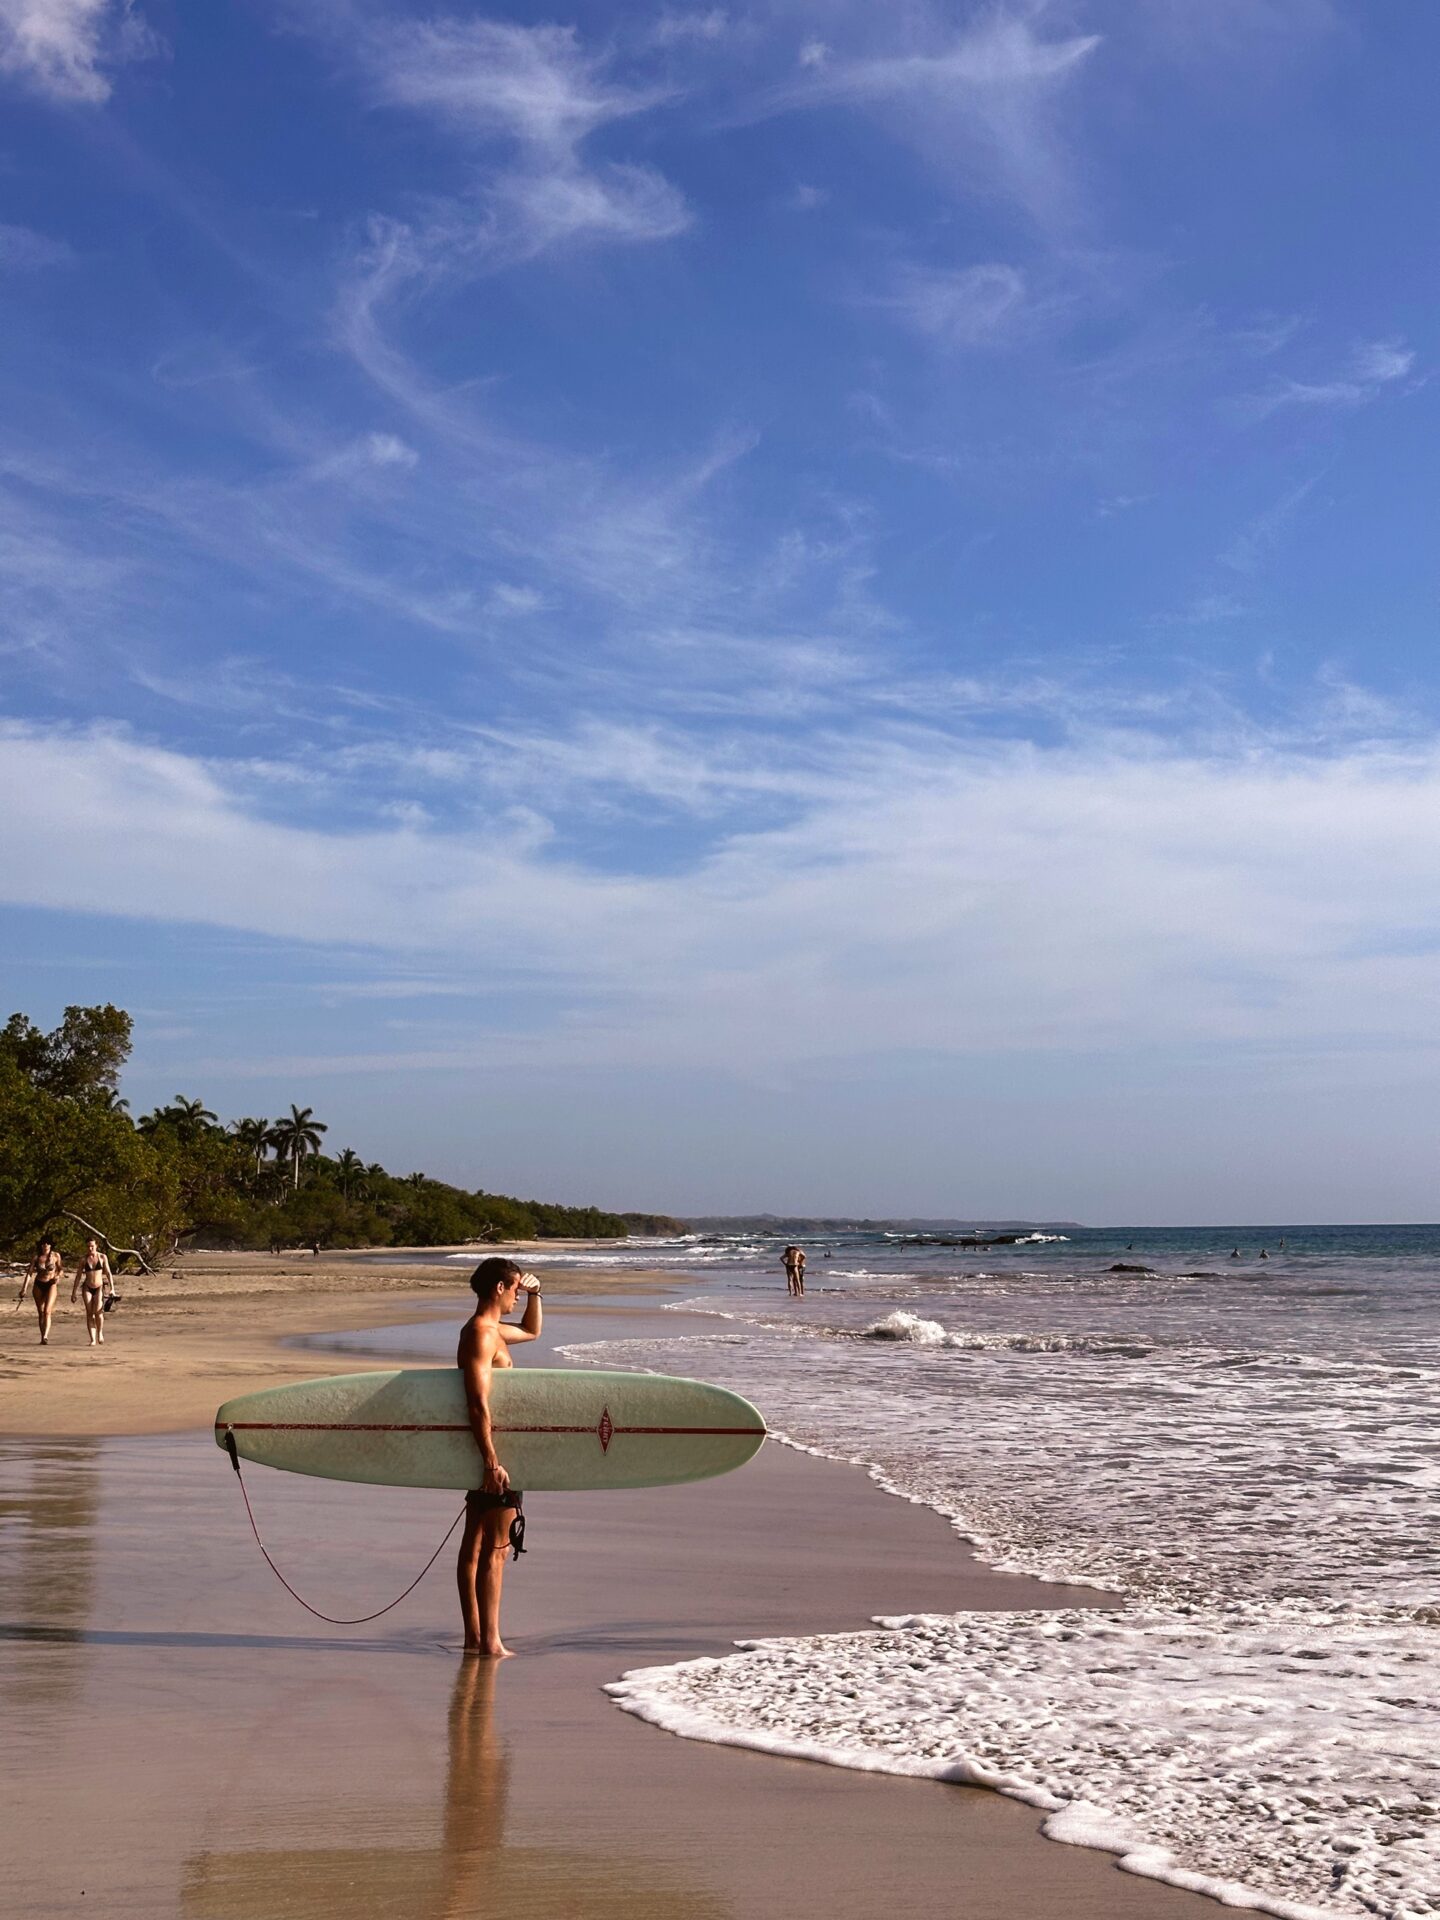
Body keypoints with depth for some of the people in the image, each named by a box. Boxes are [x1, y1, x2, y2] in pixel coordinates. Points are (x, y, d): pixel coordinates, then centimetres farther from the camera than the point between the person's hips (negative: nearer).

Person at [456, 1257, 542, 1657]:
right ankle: (489, 1640, -5)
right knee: (495, 1547, -7)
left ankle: (474, 1636, 17)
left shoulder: (491, 1331, 16)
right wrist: (492, 1461, -27)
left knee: (475, 1544, 12)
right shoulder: (481, 1334, -16)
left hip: (485, 1454, 10)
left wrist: (534, 1294, 19)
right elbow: (478, 1402, -24)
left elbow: (532, 1331, 36)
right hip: (491, 1449, -10)